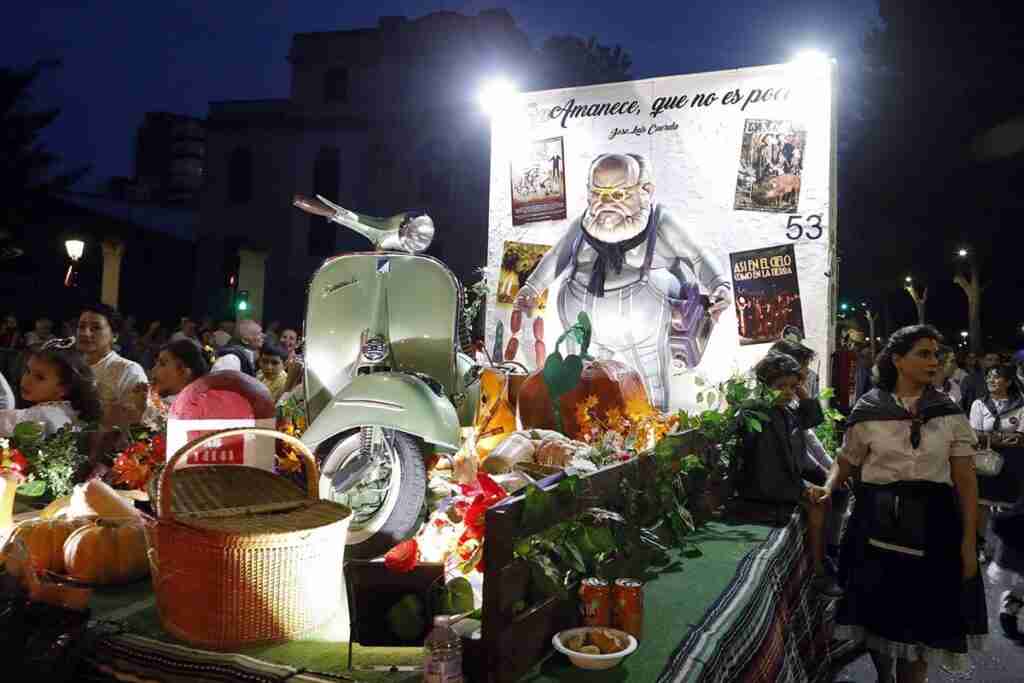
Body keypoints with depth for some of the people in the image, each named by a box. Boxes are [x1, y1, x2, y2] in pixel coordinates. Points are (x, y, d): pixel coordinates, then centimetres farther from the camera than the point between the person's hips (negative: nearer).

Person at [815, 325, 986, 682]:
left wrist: (969, 539, -4)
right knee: (878, 611, 10)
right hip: (878, 520, 0)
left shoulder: (949, 413, 2)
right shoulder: (868, 410, -2)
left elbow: (966, 479, 1)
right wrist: (828, 489, -14)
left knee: (923, 617, 6)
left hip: (931, 522, 1)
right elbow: (846, 461, 6)